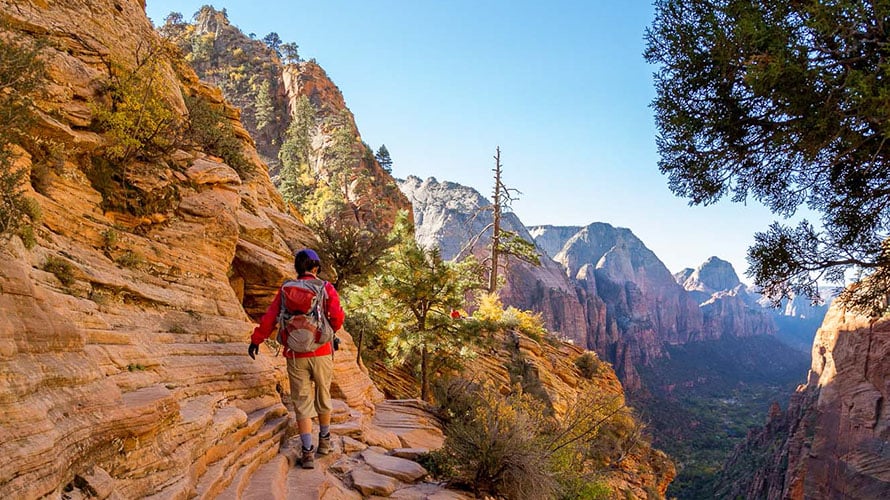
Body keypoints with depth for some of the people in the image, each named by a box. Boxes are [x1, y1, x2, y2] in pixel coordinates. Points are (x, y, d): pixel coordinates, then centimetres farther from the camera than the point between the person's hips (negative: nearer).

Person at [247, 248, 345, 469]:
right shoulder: (326, 288, -3)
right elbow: (337, 318, -11)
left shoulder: (286, 290, 2)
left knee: (302, 403, 7)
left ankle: (308, 453, 4)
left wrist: (256, 340, 13)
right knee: (322, 397, 18)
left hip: (296, 355, 0)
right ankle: (324, 441, 34)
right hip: (321, 353, 0)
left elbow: (270, 318, -1)